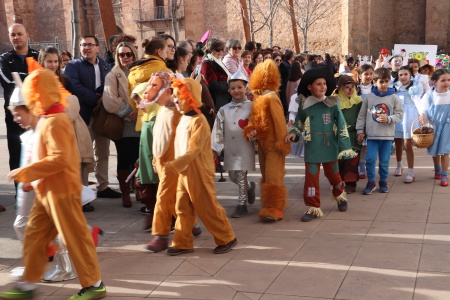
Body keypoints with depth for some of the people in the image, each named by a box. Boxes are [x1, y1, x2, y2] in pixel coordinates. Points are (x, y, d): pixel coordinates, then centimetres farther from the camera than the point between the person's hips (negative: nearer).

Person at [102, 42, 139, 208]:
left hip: (140, 124, 2)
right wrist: (128, 113, -14)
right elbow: (110, 101, -10)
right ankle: (125, 193, 12)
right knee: (124, 160, 3)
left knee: (138, 159, 4)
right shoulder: (112, 75, 2)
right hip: (122, 125, -2)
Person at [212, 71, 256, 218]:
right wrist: (215, 148, 1)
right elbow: (218, 130, 5)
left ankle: (242, 205, 13)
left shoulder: (251, 107, -4)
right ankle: (250, 186, 42)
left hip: (245, 148, -4)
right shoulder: (224, 110, 7)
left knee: (241, 176, -2)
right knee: (233, 177, 13)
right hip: (230, 149, 5)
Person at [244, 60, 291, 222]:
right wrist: (250, 130, -8)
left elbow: (280, 122, -18)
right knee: (266, 177, 16)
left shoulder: (270, 98, -17)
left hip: (273, 144, -9)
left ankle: (275, 210, -4)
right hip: (263, 143, 9)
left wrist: (281, 143, -18)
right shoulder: (258, 97, 8)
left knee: (273, 177, -8)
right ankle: (270, 206, 26)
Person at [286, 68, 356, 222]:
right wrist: (293, 133, -7)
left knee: (333, 174, 15)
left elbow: (342, 126, -5)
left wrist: (345, 146, -9)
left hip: (330, 147, 0)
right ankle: (313, 207, 9)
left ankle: (340, 195, 44)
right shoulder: (304, 105, -2)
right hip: (312, 148, 1)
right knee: (311, 177, -1)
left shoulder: (332, 104, -7)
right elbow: (299, 122, 13)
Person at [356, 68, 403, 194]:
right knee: (370, 159, -5)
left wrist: (388, 119, -14)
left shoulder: (394, 98, 1)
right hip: (372, 134, 0)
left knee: (384, 160, 7)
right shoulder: (368, 97, 1)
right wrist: (360, 130, 3)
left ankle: (383, 181, 25)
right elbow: (362, 115, 6)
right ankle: (371, 182, 10)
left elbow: (399, 114, 3)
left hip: (387, 134, 0)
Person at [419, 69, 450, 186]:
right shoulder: (429, 96, -10)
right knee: (434, 151, 14)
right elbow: (424, 111, -6)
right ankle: (437, 170, 38)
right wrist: (423, 117, -26)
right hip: (433, 126, 1)